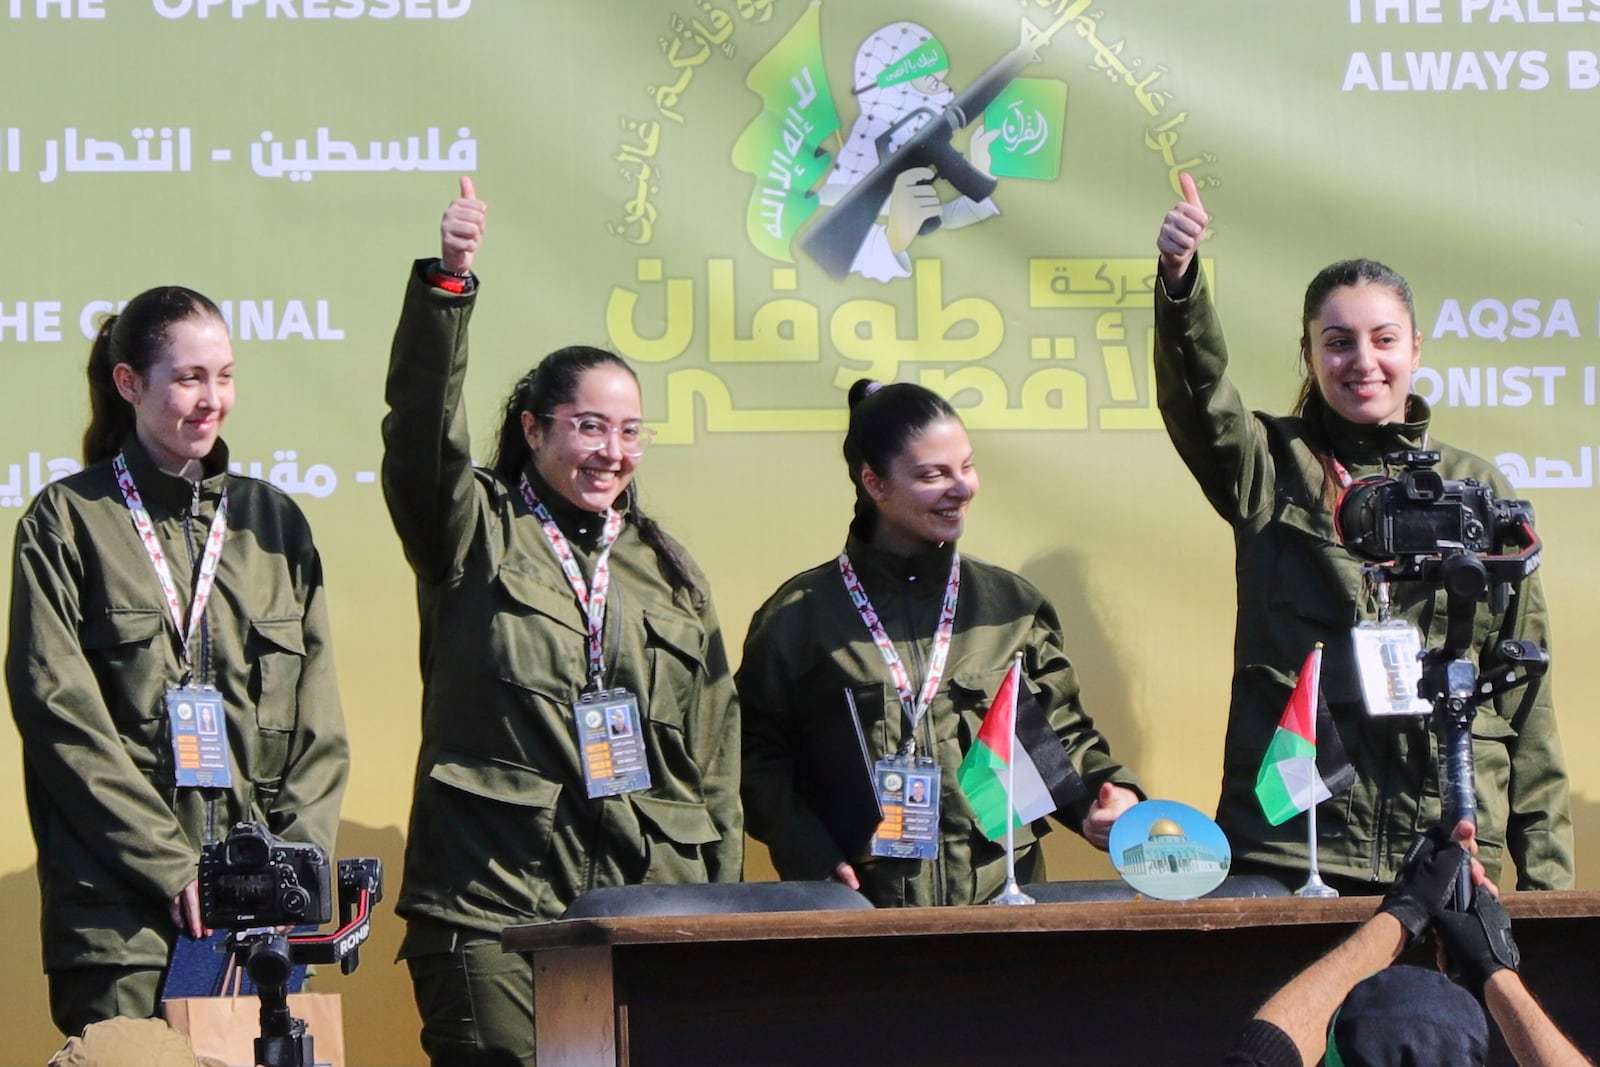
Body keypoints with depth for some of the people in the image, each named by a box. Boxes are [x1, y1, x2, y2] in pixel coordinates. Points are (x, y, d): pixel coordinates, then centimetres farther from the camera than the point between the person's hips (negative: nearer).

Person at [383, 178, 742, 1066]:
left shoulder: (669, 574, 20)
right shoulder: (475, 534, 8)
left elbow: (715, 753, 20)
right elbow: (421, 419, -11)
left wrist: (722, 904, 14)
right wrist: (444, 282, -25)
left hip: (653, 910, 4)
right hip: (494, 907, -4)